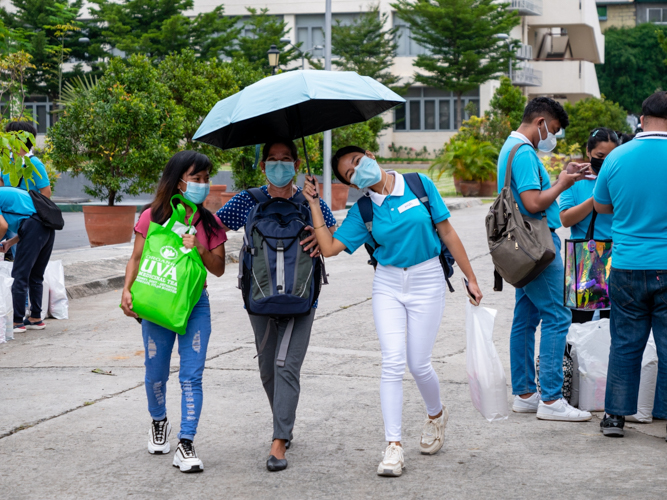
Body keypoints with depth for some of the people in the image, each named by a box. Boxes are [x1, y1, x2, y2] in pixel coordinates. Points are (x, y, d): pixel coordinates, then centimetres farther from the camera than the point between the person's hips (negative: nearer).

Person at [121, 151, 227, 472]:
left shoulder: (210, 223, 2)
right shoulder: (152, 217, -3)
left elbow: (219, 269, 3)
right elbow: (137, 258, 3)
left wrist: (200, 250, -15)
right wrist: (127, 291, -10)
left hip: (195, 305, 1)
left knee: (191, 376, -7)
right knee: (156, 373, 10)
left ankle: (186, 445, -6)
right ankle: (158, 422, 39)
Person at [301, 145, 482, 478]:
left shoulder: (420, 185, -4)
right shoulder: (363, 211, 1)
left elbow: (447, 232, 0)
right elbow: (329, 247, -5)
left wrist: (470, 278, 1)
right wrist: (313, 204, -4)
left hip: (427, 281, -2)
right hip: (388, 285, 2)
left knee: (418, 363, 0)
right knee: (393, 363, -10)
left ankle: (436, 415, 32)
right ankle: (394, 446, -7)